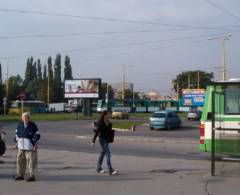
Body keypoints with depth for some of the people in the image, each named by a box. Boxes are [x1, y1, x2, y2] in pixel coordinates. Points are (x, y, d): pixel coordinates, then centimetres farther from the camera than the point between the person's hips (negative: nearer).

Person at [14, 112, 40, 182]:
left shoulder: (33, 126, -8)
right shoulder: (20, 125, 5)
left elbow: (37, 135, -6)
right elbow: (17, 133, 20)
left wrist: (34, 144, -11)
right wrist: (17, 141, 12)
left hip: (30, 147, -5)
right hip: (21, 147, 5)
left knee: (31, 161, -5)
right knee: (20, 160, 10)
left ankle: (32, 176, 1)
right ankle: (20, 175, 22)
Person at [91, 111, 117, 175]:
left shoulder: (108, 123, 7)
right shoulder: (101, 123, -16)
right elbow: (96, 132, -16)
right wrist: (93, 141, -18)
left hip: (107, 140, 8)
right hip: (102, 140, -8)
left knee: (103, 153, 16)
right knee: (108, 154, -12)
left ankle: (98, 168, 28)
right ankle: (111, 170, -12)